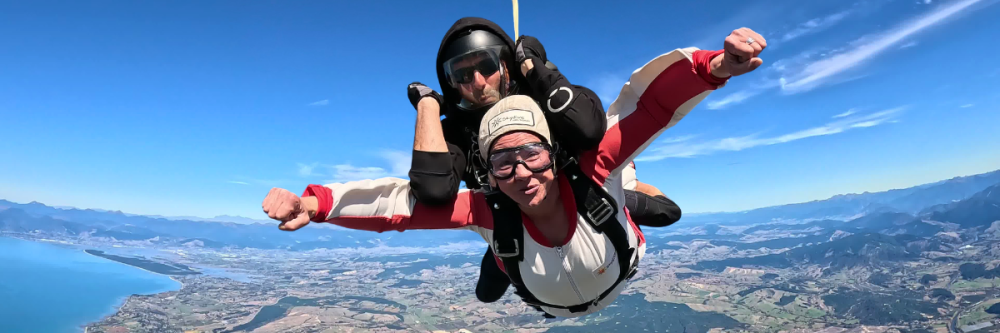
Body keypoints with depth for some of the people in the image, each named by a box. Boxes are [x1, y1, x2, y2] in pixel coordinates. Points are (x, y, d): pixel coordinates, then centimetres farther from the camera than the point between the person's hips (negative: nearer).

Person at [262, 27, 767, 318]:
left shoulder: (590, 172, -48)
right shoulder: (491, 213, -45)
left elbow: (651, 100, -55)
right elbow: (401, 201, -46)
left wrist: (714, 66, -73)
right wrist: (314, 203, -57)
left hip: (620, 274, 0)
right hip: (548, 307, 1)